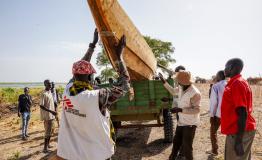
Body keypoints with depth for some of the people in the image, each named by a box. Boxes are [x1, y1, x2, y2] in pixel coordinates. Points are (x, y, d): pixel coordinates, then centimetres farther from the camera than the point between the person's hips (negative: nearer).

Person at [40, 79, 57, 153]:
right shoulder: (43, 93, -16)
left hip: (51, 115, 8)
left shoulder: (50, 92, 11)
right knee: (47, 131, -4)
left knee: (50, 130, 16)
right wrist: (51, 111, -25)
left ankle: (48, 144, 29)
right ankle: (45, 147, 2)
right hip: (47, 115, -8)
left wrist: (53, 112, 16)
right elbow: (41, 106, -21)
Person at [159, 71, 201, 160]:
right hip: (181, 122, 9)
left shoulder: (195, 93, -25)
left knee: (187, 146, 3)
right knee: (176, 142, 23)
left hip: (190, 124, -8)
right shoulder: (182, 90, 1)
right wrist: (164, 82, 20)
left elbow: (197, 110, -27)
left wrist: (180, 110, -33)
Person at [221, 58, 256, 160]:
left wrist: (239, 141, -25)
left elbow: (243, 113, -24)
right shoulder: (237, 82, 13)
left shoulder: (237, 83, -18)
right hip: (241, 131, 10)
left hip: (239, 133, -10)